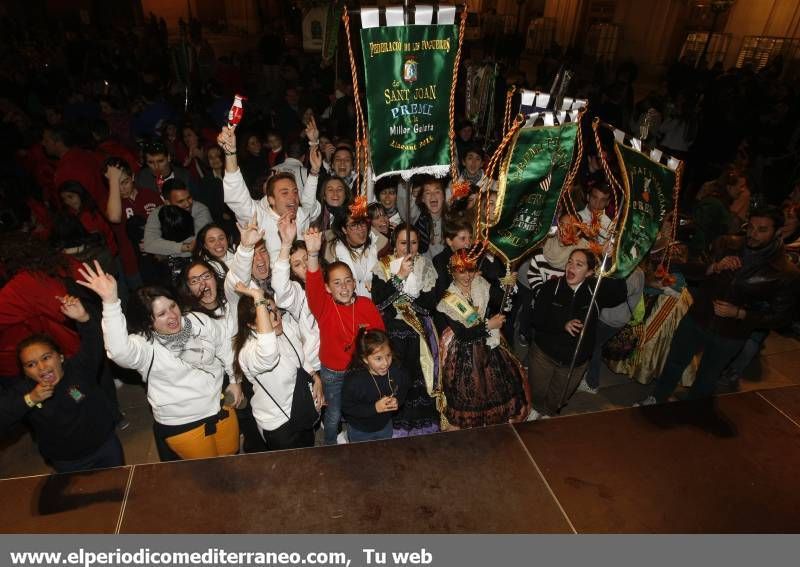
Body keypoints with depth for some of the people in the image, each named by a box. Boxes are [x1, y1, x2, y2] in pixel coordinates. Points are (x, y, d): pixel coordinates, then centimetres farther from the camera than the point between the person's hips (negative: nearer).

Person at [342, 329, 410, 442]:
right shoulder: (354, 380, -33)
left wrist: (398, 401, -23)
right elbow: (346, 408, -25)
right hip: (360, 431, -3)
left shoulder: (396, 371, -21)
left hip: (386, 426, 4)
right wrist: (374, 408, -33)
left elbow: (403, 390, -2)